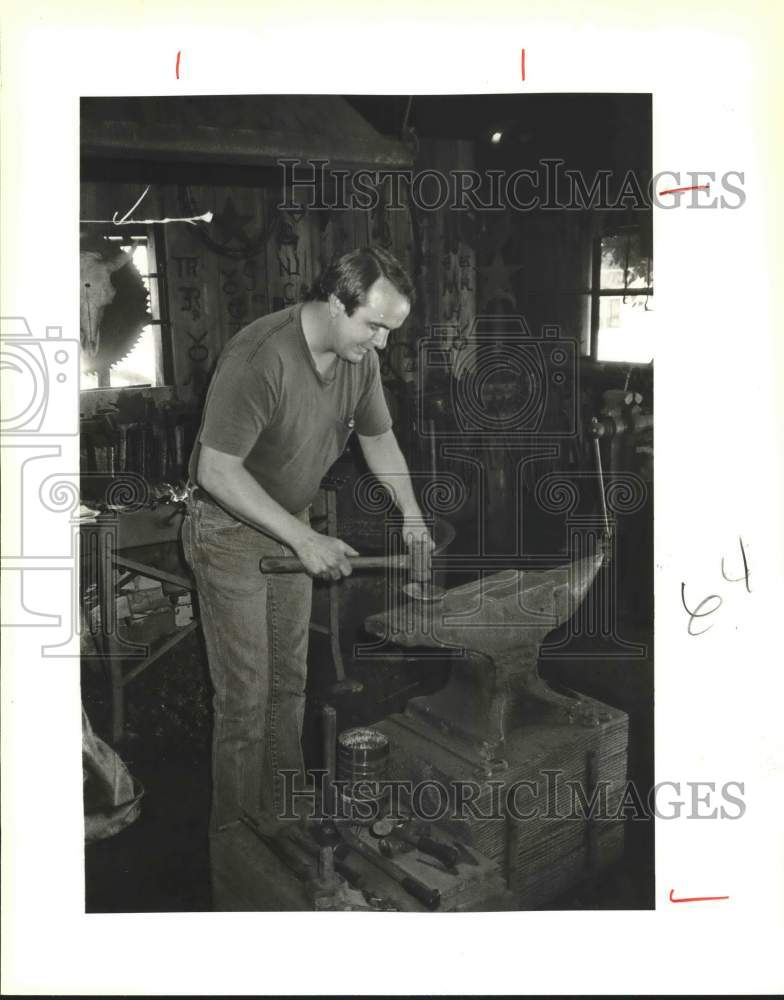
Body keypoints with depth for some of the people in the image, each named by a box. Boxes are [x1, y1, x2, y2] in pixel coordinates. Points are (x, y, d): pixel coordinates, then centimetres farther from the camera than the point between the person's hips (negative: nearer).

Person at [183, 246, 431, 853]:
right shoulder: (259, 358, -31)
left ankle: (282, 810, 33)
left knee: (289, 681, 16)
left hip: (290, 526, 7)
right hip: (229, 530, -7)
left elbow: (379, 437, 9)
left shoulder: (360, 355, -7)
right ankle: (233, 829, 17)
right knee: (245, 693, -1)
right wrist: (304, 539, -30)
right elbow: (217, 471, -29)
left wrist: (412, 516, -1)